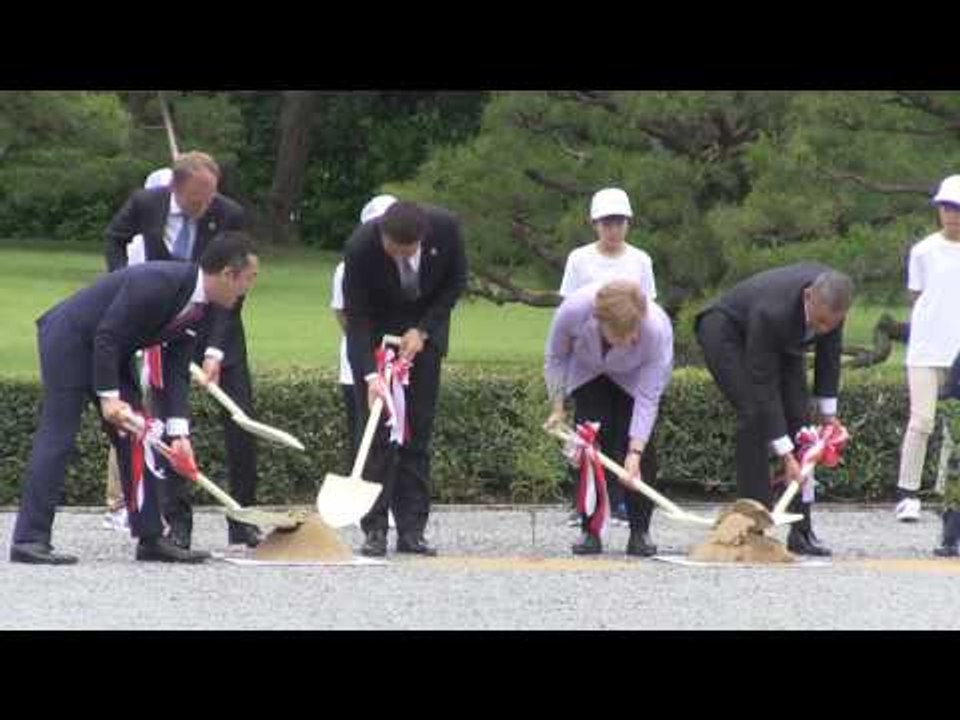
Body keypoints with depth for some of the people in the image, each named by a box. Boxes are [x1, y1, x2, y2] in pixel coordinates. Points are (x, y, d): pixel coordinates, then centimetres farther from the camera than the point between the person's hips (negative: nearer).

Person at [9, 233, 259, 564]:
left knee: (134, 437, 5)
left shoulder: (200, 309, -1)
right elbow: (107, 336, -27)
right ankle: (29, 539, -16)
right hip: (68, 338, -9)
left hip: (109, 351, 9)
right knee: (57, 436, -14)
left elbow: (176, 369, -1)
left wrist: (178, 430, -10)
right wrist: (108, 396, -25)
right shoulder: (156, 284, -29)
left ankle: (150, 537, 8)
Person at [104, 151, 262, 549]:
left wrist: (215, 351, -25)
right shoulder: (145, 204, -13)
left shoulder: (230, 216, -18)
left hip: (217, 323, 0)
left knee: (241, 422, -3)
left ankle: (243, 520, 8)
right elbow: (115, 238, 11)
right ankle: (178, 523, -1)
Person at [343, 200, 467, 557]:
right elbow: (357, 316, -24)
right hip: (376, 332, -2)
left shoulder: (445, 227, -25)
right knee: (377, 429, -8)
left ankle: (412, 530, 0)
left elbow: (456, 282, -7)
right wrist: (370, 375, -35)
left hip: (424, 330, 2)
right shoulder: (361, 246, -30)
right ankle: (374, 530, -6)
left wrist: (422, 330, -15)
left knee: (418, 431, -1)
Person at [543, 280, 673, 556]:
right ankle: (590, 531, -5)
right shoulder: (573, 310, -38)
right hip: (588, 372, 1)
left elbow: (648, 399, -33)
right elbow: (555, 358, -15)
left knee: (630, 445, -13)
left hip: (634, 378, -1)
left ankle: (640, 533, -6)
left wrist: (635, 453, -37)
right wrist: (557, 408, -10)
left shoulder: (658, 330, -40)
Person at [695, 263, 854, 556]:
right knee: (754, 414, -22)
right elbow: (763, 386, -38)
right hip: (726, 331, -6)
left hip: (782, 341, 6)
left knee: (798, 418, -5)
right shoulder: (771, 311, -43)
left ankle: (802, 530, -3)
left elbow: (829, 355, -6)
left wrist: (829, 414, -4)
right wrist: (786, 456, -37)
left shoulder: (830, 302, -26)